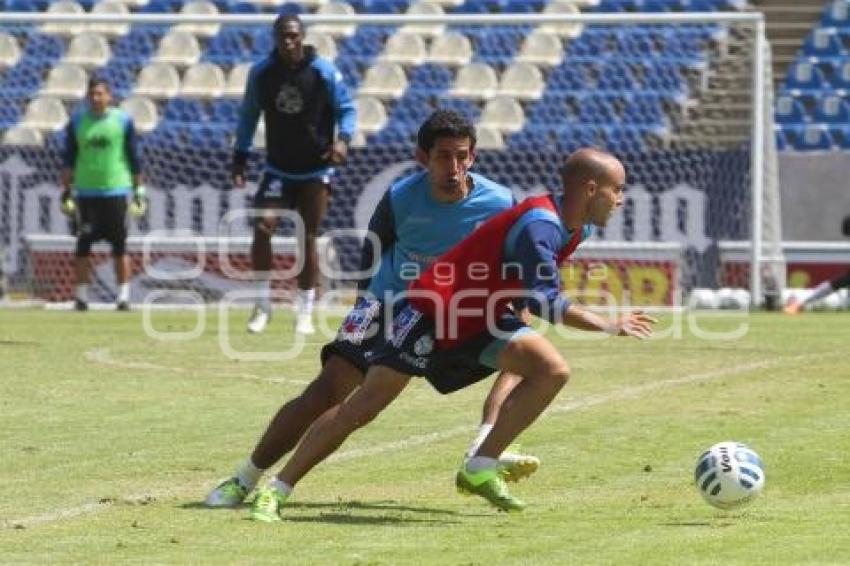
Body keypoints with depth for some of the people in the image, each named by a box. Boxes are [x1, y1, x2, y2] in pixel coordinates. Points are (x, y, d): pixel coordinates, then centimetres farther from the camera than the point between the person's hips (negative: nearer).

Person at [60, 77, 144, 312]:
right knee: (83, 246, 0)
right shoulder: (77, 122, 6)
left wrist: (139, 190, 3)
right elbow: (68, 159, 9)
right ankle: (81, 296, 6)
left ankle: (123, 295, 5)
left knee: (119, 246, -1)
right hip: (86, 193, 1)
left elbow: (133, 158, 5)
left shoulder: (123, 120, 2)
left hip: (116, 190, -1)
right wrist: (66, 190, 5)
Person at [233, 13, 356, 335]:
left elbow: (346, 108, -1)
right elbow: (249, 115, 10)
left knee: (308, 239, 1)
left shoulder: (324, 72, -9)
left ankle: (305, 313, 13)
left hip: (315, 171, -1)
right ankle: (262, 305, -5)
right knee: (263, 226, -17)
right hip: (278, 170, 1)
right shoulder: (261, 73, -3)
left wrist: (343, 138, -21)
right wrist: (240, 157, 5)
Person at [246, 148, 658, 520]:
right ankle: (276, 490, -1)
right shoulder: (539, 224, -27)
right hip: (434, 311, -8)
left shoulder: (576, 228, 2)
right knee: (363, 406, -8)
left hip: (481, 318, 8)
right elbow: (544, 300, -33)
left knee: (553, 371, -11)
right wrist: (609, 327, -28)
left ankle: (480, 470, -4)